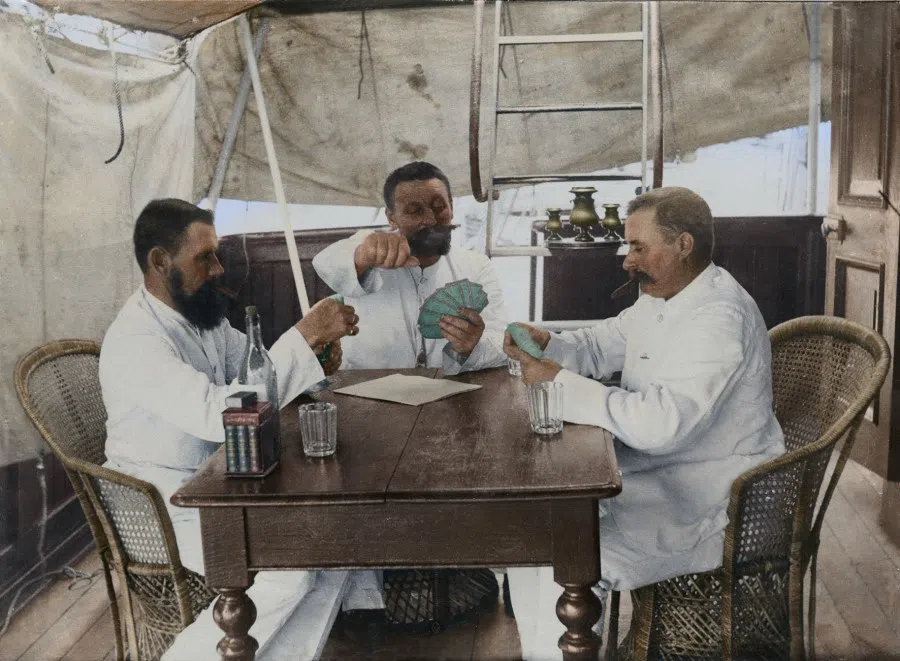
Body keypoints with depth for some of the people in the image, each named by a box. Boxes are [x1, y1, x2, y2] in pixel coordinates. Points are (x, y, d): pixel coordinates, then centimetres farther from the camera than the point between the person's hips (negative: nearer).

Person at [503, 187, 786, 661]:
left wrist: (560, 384, -27)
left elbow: (660, 424, -34)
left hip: (706, 503, -10)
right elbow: (599, 346, 19)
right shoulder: (660, 299, 7)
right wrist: (547, 346, -3)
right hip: (648, 472, 10)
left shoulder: (718, 318, -25)